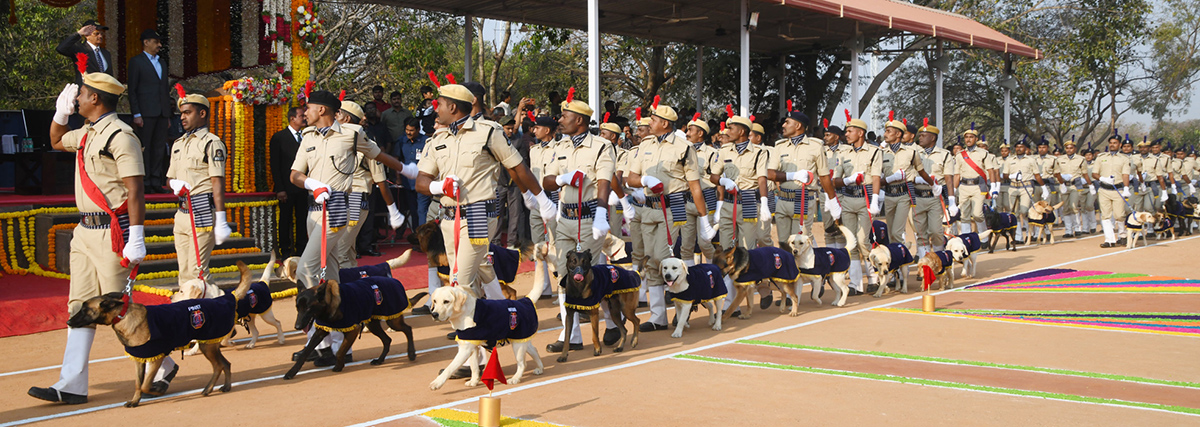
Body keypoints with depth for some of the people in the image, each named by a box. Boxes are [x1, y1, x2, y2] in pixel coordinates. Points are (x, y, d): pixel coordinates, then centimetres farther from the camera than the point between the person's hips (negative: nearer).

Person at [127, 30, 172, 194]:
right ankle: (144, 182, -3)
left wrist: (168, 115, 15)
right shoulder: (136, 62, 1)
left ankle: (156, 182, 8)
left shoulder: (162, 62, 20)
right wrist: (136, 114, -12)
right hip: (146, 112, -6)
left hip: (162, 113, 6)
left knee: (159, 147, 5)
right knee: (144, 148, -5)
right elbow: (132, 90, -4)